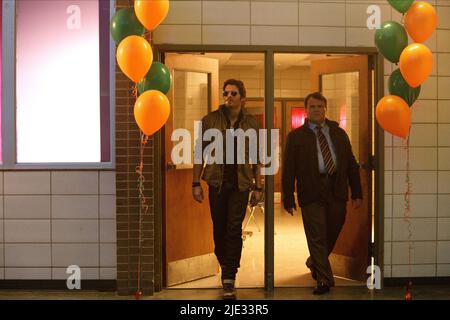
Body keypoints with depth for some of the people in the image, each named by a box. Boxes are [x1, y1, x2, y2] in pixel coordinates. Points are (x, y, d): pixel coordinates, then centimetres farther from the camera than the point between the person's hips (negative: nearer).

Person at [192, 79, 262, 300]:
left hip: (241, 184, -1)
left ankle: (229, 280, -3)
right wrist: (196, 183, -1)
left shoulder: (251, 124, 4)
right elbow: (200, 153, 3)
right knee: (219, 229, 9)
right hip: (217, 182, 1)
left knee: (234, 230, -7)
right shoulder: (210, 120, 2)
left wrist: (258, 187, 4)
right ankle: (224, 265, 32)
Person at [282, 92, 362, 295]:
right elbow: (288, 170, 1)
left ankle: (314, 263, 38)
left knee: (332, 234, 13)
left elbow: (351, 164, 13)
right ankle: (324, 279, 6)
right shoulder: (296, 136, 5)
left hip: (337, 191, 3)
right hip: (311, 192, -3)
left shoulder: (339, 133, 14)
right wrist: (288, 199, -4)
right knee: (317, 237, -2)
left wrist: (356, 193, 6)